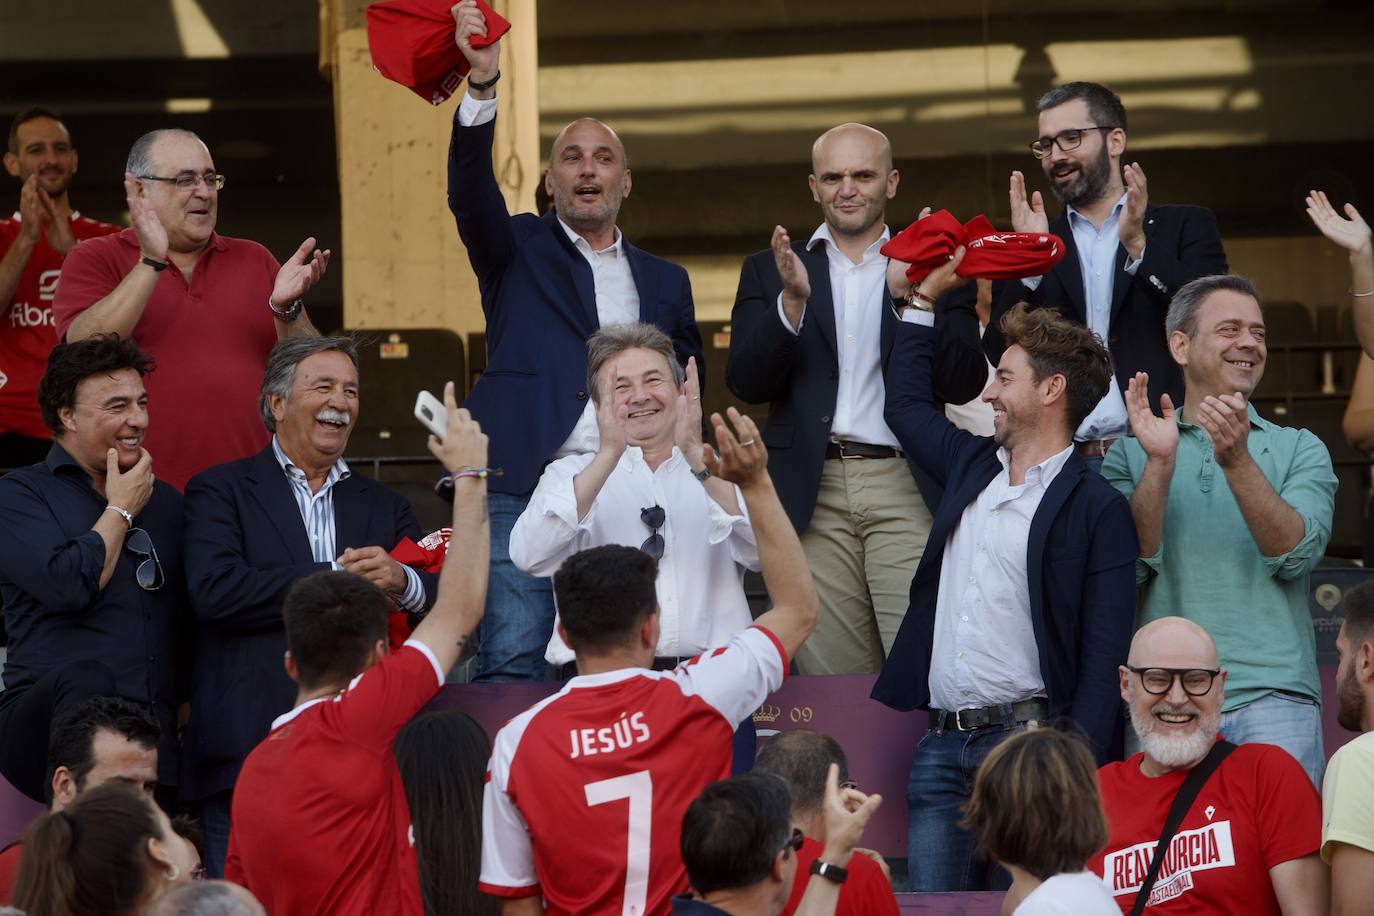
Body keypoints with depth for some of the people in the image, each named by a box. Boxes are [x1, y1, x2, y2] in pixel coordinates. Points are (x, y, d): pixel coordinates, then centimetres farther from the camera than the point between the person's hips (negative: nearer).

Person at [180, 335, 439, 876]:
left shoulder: (386, 507, 20)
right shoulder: (220, 492, 7)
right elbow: (215, 590, -11)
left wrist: (402, 583, -12)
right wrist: (338, 579, -8)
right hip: (251, 751, -3)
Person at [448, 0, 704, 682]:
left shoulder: (664, 282, 21)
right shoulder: (519, 252, 13)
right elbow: (470, 192, -6)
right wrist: (482, 85, -21)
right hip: (527, 491, -3)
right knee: (511, 662, -14)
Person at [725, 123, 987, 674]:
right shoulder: (770, 272, 15)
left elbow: (964, 386, 1)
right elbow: (746, 382, 2)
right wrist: (792, 300, -12)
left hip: (907, 488, -1)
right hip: (813, 496, 1)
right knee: (832, 681, -1)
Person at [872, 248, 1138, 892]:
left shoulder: (1098, 508, -3)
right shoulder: (971, 466, 18)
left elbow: (1104, 657, -8)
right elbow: (907, 407, 38)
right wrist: (921, 297, 36)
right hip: (941, 745, 6)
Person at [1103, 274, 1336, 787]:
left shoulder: (1299, 451, 13)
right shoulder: (1131, 453, 14)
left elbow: (1295, 555, -5)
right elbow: (1130, 567, -1)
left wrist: (1237, 461, -17)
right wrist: (1159, 462, -12)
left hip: (1270, 694, -1)